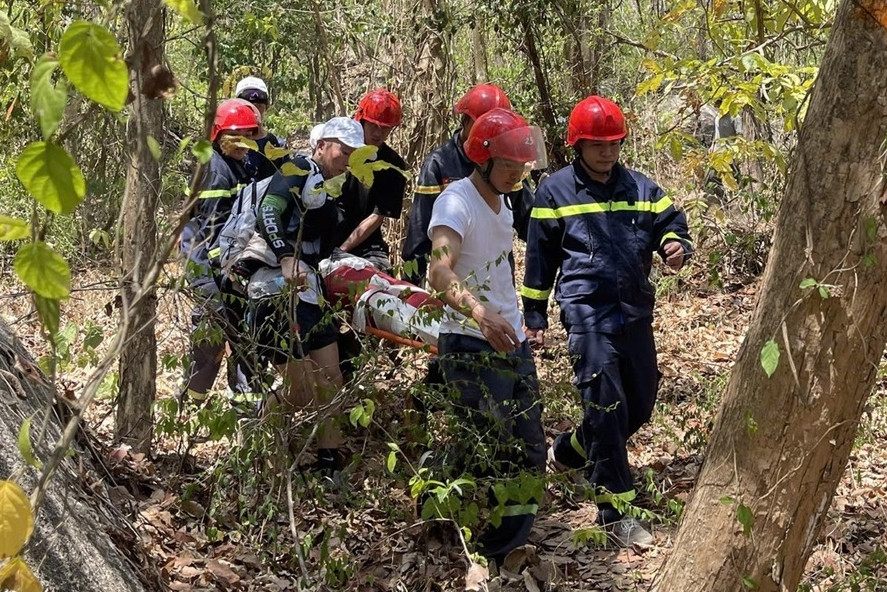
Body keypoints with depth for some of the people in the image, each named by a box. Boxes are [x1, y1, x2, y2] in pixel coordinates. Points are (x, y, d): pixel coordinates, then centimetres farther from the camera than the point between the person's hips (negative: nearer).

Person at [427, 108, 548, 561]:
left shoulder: (502, 205, 14)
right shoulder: (457, 201, -14)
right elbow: (440, 271, -31)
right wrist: (478, 311, -48)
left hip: (512, 341, 9)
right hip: (471, 346, -9)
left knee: (529, 452, 11)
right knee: (488, 454, -9)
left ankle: (508, 549, 23)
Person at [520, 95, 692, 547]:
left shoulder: (639, 188, 11)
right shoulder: (555, 191, 2)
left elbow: (671, 224, 14)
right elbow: (539, 258, 7)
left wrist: (675, 246, -11)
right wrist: (534, 316, 8)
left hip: (635, 311, 5)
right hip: (587, 311, -5)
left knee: (640, 404, 14)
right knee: (606, 406, -12)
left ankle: (572, 449, 40)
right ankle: (614, 511, -5)